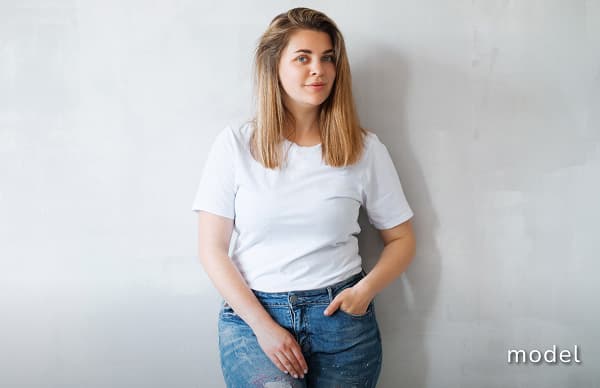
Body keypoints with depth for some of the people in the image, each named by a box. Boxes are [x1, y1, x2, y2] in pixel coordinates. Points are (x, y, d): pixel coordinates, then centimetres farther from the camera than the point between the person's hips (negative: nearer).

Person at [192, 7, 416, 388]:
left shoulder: (365, 149, 2)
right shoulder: (235, 145, 0)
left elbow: (401, 240, 9)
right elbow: (213, 248, -1)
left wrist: (366, 289, -10)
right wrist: (263, 325, -10)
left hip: (340, 313, 2)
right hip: (252, 312, -1)